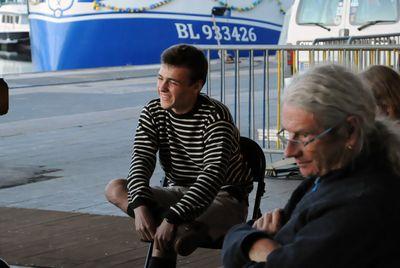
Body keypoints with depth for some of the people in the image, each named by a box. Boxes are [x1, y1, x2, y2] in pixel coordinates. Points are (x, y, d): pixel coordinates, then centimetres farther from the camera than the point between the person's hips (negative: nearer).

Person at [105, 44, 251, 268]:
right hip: (179, 192, 7)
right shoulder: (153, 112, -1)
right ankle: (184, 231, -31)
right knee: (115, 188, -19)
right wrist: (139, 205, -31)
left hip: (224, 197, -7)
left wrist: (172, 218, -42)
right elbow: (141, 161, -10)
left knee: (165, 237, -36)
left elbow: (213, 175, -31)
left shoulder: (215, 116, -20)